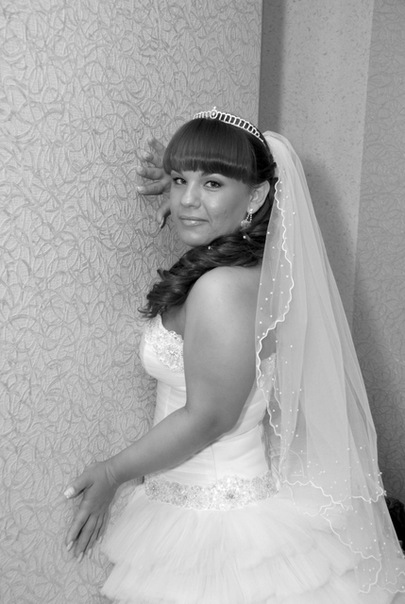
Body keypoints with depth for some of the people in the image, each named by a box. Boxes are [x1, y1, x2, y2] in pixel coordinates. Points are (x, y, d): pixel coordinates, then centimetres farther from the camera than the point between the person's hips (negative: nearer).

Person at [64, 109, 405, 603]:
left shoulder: (221, 288, -29)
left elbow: (207, 419, -24)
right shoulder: (256, 263, -2)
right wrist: (180, 178, 15)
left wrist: (112, 472, -12)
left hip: (219, 517, -9)